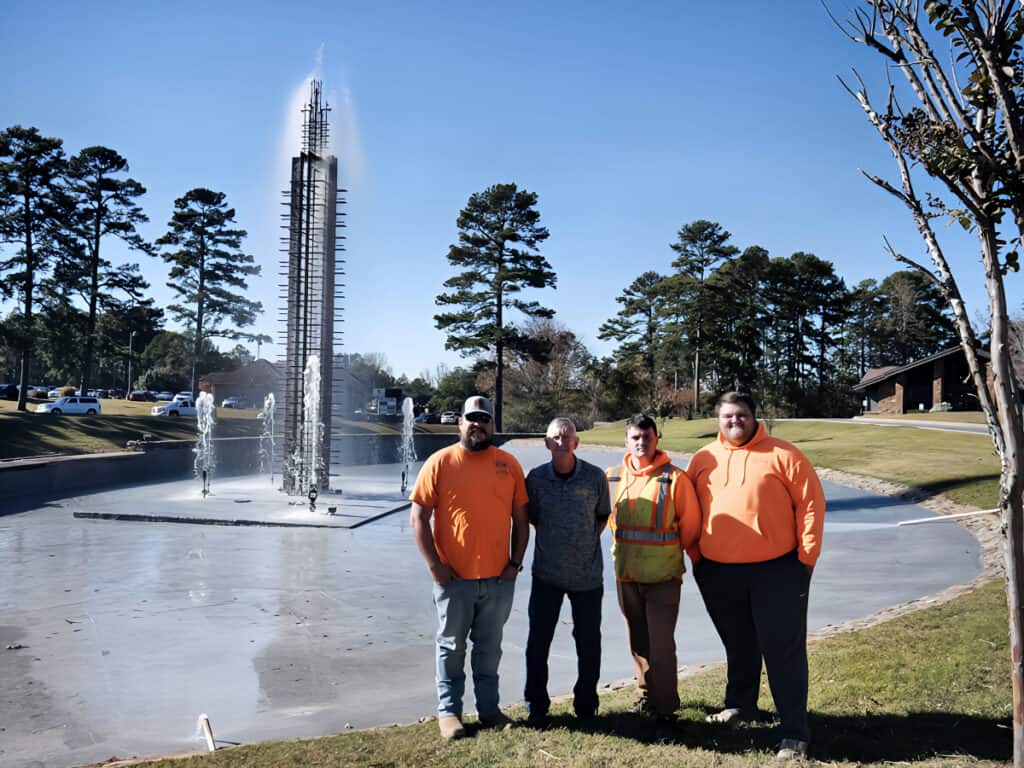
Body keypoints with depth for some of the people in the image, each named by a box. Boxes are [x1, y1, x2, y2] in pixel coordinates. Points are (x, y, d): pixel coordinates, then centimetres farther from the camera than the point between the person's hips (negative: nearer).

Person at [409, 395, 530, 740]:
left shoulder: (508, 464, 3)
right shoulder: (440, 462, -5)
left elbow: (521, 518, 8)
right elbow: (418, 517, -5)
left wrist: (516, 561, 1)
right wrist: (435, 565, -10)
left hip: (499, 578, 2)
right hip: (454, 578, -2)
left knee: (489, 647, 15)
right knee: (452, 647, 10)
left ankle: (488, 708, 28)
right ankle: (448, 711, 23)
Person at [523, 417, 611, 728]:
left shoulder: (595, 477, -7)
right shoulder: (536, 478, -6)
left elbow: (603, 516, 8)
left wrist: (587, 540, 3)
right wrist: (553, 539, 6)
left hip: (588, 574, 0)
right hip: (546, 574, 0)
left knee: (589, 643, 10)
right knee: (538, 642, 5)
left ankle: (586, 707, 27)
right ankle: (536, 707, 21)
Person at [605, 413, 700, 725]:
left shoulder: (674, 478, -11)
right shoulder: (612, 477, 2)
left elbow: (690, 523, -2)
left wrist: (671, 551, 8)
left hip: (664, 575, -4)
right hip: (626, 573, 4)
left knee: (661, 643, -4)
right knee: (637, 641, 15)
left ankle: (666, 707, 10)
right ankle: (647, 695, 32)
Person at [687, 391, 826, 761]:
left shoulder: (782, 455, -5)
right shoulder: (702, 460, 5)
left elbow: (811, 504, -6)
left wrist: (806, 558, -8)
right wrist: (696, 557, 9)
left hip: (776, 570, -4)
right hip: (717, 573, 4)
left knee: (783, 649, -1)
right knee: (738, 645, 20)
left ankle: (794, 732, 8)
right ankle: (740, 704, 39)